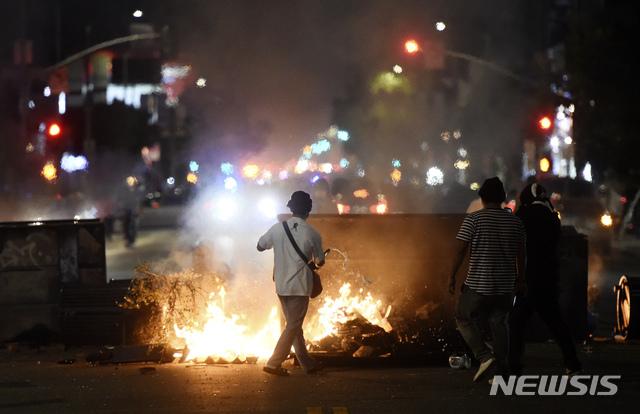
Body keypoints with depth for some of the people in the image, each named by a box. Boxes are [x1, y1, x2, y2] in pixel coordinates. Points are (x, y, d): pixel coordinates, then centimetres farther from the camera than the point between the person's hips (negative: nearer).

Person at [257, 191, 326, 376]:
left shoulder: (277, 228, -1)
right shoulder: (312, 234, -9)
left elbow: (260, 246, 13)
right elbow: (319, 262, 3)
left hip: (281, 285, 5)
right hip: (299, 286, -5)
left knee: (294, 325, 15)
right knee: (293, 326, 2)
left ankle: (308, 363, 23)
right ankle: (274, 363, -4)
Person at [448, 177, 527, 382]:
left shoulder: (474, 219, -9)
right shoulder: (515, 221, 4)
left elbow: (460, 249, -10)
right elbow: (521, 253, 10)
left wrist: (452, 275, 0)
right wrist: (520, 279, 22)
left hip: (478, 284, -4)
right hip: (505, 286, 4)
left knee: (464, 318, 12)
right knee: (499, 322, 17)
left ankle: (485, 356, -5)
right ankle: (501, 368, 16)